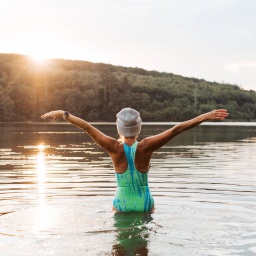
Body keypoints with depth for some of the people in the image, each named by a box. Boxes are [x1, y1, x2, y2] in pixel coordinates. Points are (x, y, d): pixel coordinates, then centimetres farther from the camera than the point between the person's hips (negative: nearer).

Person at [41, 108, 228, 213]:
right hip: (145, 204, 0)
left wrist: (63, 114, -5)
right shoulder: (146, 147, -18)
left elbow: (86, 126, -13)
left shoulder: (115, 148, -17)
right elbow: (176, 129, -20)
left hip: (121, 204, 1)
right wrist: (205, 117, -20)